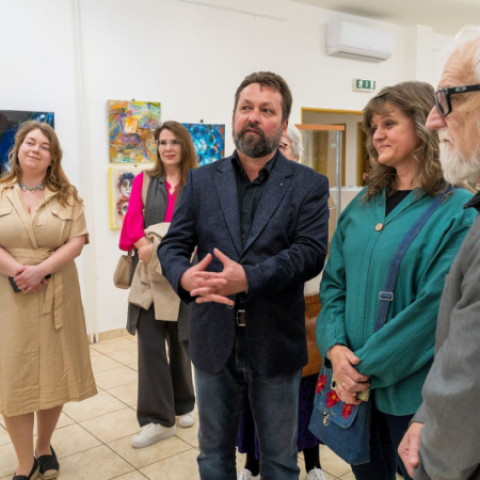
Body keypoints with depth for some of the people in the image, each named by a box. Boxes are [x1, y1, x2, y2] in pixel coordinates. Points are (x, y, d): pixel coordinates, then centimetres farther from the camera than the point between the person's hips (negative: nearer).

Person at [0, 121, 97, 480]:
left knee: (53, 373, 8)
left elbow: (77, 242, -4)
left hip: (56, 297, 1)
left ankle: (44, 448, 31)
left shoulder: (67, 196, 5)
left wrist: (40, 270, -16)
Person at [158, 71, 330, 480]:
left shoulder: (309, 185, -2)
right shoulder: (201, 180, 5)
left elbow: (311, 251, -14)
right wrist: (183, 276, -22)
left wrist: (249, 278, -28)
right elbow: (172, 244, 1)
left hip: (276, 346, -2)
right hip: (214, 343, 3)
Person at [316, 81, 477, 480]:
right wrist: (335, 346, -9)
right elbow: (334, 281, 5)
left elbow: (436, 305, -19)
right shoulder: (363, 205, 6)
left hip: (411, 387, -5)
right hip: (354, 385, 5)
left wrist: (370, 366, -16)